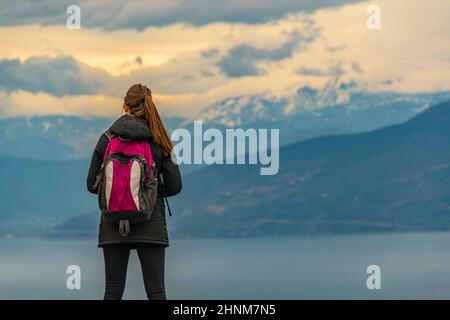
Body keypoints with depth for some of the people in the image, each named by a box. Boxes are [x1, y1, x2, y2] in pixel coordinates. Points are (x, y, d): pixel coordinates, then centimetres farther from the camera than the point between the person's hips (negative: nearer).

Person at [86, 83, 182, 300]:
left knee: (113, 292, 7)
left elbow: (92, 185, 4)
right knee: (156, 292, 1)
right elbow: (174, 186, -2)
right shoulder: (159, 141, -2)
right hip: (150, 225, -1)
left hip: (113, 226, 1)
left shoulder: (107, 139, 0)